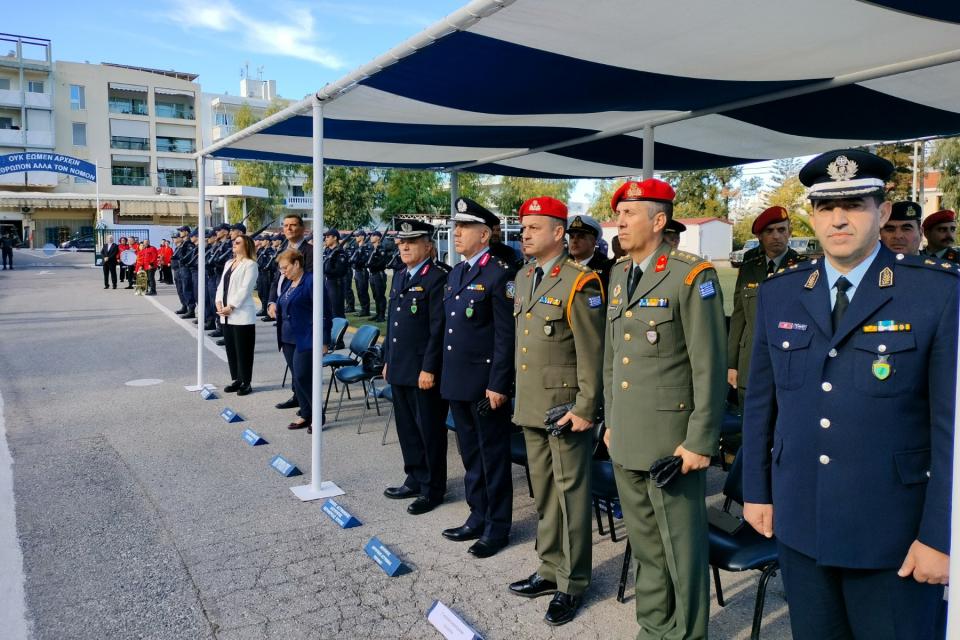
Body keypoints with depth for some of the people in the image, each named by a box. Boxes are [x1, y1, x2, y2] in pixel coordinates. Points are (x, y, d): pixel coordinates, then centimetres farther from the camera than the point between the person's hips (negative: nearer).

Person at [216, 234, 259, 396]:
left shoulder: (250, 264, -6)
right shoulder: (228, 263, 18)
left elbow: (245, 289, -14)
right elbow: (221, 285, 14)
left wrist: (231, 307, -17)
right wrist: (219, 302, -2)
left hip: (242, 315, -8)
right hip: (226, 316, 8)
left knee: (243, 350, -2)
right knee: (231, 349, 11)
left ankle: (246, 383, 7)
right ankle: (236, 380, 21)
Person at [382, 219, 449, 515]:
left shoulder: (437, 279, -12)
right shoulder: (399, 277, 14)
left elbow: (438, 329, -17)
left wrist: (429, 369, -19)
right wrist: (388, 359, 17)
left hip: (423, 371, -8)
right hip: (399, 369, 8)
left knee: (430, 429, 4)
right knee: (406, 427, 17)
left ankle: (432, 488, 16)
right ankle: (415, 479, 31)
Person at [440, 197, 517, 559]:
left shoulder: (499, 274, -13)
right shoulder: (455, 273, 13)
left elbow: (506, 336, -16)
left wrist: (498, 384, -18)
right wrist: (447, 374, 16)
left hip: (485, 384, -8)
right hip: (457, 382, 8)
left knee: (493, 456, 5)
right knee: (470, 454, 17)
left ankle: (497, 527, 18)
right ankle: (478, 517, 31)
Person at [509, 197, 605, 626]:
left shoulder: (579, 281, -13)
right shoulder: (523, 278, 12)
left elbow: (591, 353, -15)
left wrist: (584, 409, -17)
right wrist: (520, 397, 16)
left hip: (565, 407, -8)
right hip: (531, 407, 8)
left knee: (570, 494, 4)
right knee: (543, 493, 17)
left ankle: (572, 584, 17)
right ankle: (550, 570, 31)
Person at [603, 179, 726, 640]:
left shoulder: (692, 276, -13)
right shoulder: (618, 275, 10)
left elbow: (710, 367, -14)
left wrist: (700, 441, -15)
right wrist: (610, 422, 16)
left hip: (670, 440, -7)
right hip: (625, 438, 7)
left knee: (681, 545, 8)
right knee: (644, 543, 19)